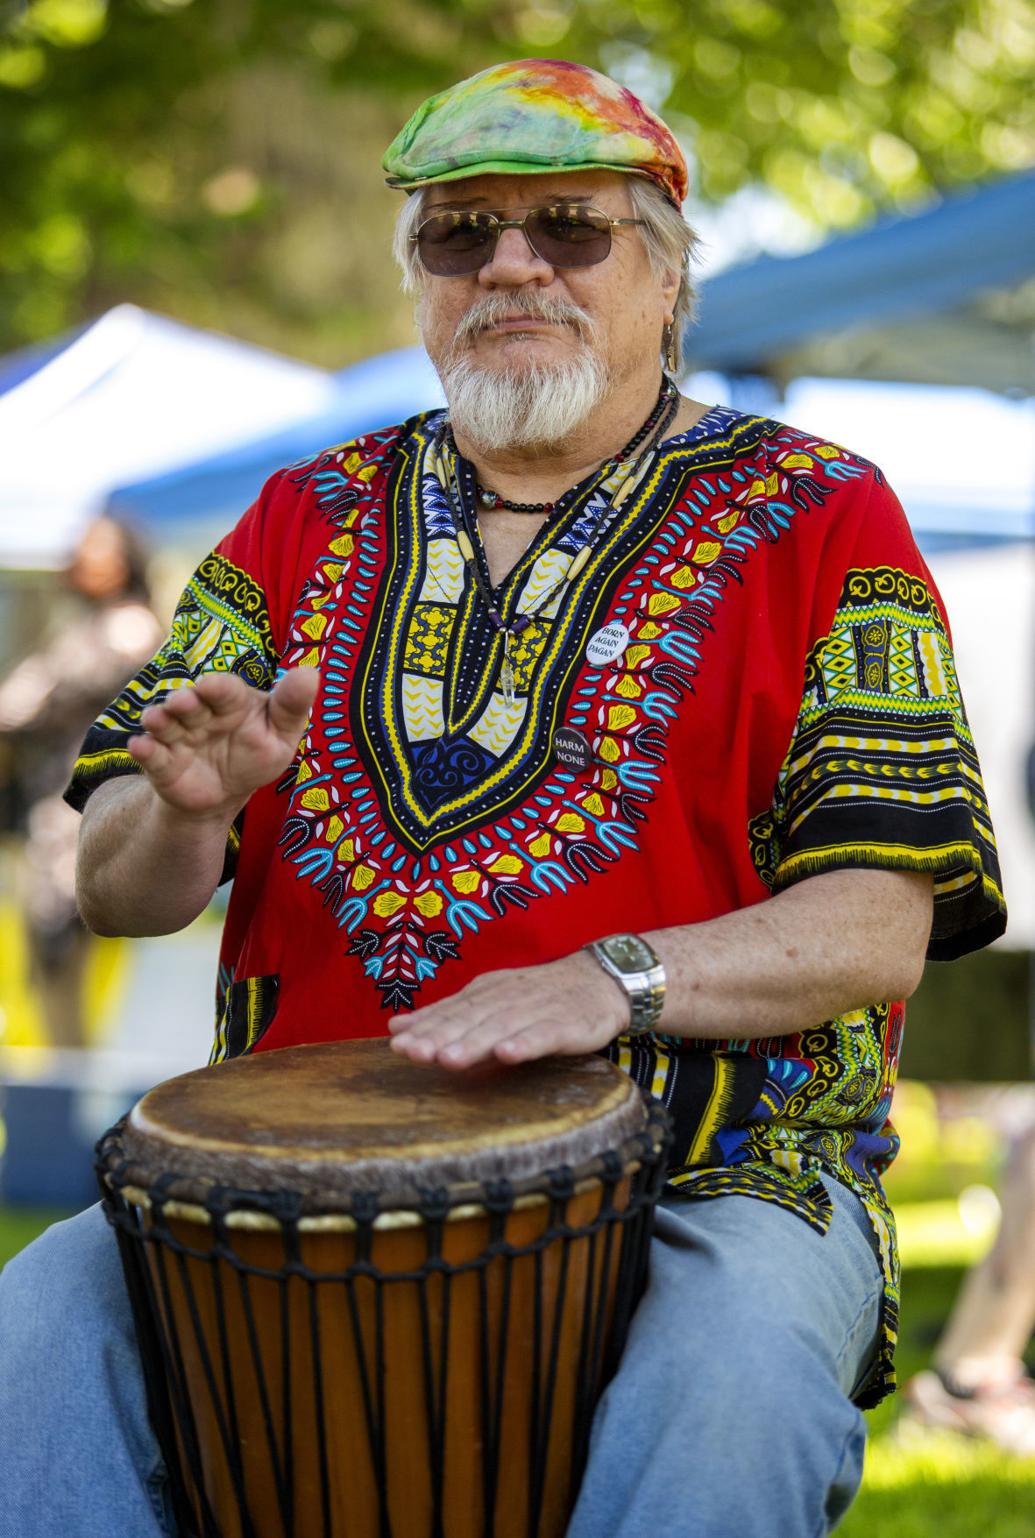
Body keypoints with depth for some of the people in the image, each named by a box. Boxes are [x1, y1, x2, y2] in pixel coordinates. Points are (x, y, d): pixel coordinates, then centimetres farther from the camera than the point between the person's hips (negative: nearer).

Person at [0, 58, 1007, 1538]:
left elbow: (881, 920, -5)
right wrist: (187, 811, -14)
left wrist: (619, 982, -23)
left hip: (708, 1177, -3)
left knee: (724, 1396, -34)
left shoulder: (815, 519, 4)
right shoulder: (313, 520, 14)